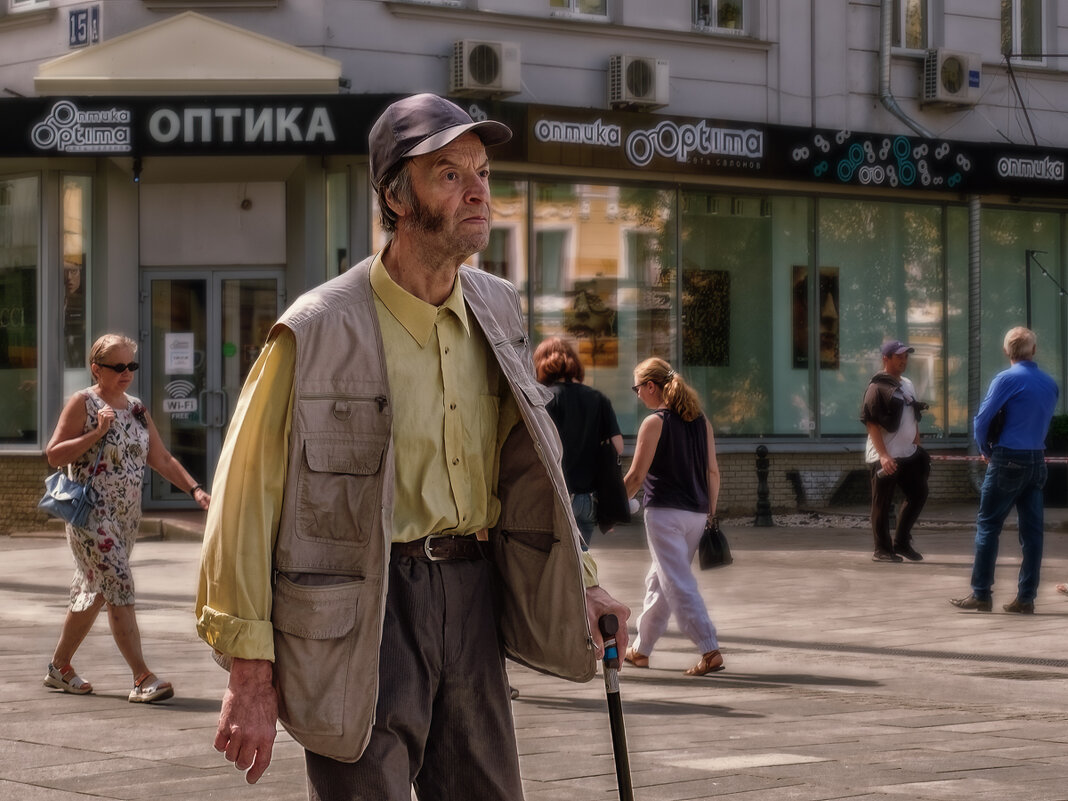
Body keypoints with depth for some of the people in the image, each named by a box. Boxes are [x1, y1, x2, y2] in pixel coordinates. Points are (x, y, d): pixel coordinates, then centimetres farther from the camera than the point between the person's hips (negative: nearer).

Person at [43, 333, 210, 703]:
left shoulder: (136, 408, 14)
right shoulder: (82, 403, -6)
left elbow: (161, 458, 14)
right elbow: (54, 455, -11)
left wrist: (194, 489, 2)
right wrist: (98, 433, -19)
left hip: (126, 516, 7)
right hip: (92, 515, -7)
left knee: (94, 592, 13)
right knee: (118, 588, -14)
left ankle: (59, 667, 25)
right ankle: (142, 678, -17)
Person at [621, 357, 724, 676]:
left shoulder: (654, 423, -9)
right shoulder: (700, 421, 9)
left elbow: (636, 476, -10)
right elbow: (713, 471, 9)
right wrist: (711, 512, 16)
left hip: (665, 512, -7)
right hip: (696, 512, 7)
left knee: (679, 584, -6)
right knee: (659, 580, 18)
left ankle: (710, 650, -16)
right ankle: (641, 650, 27)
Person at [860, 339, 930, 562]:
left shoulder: (907, 385, 14)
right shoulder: (877, 387, -10)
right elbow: (871, 423, -16)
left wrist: (919, 451, 19)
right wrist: (883, 455, -23)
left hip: (908, 454, 8)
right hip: (884, 458, -8)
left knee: (918, 494, 11)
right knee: (882, 504, 0)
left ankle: (901, 542, 22)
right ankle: (882, 550, 7)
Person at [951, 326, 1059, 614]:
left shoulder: (1007, 379, -10)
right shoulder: (1050, 384, 8)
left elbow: (982, 419, -10)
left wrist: (986, 450, 6)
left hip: (1008, 461, -6)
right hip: (1037, 462, 6)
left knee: (988, 526, 1)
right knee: (1032, 531, 5)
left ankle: (981, 595, 0)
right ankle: (1025, 598, 6)